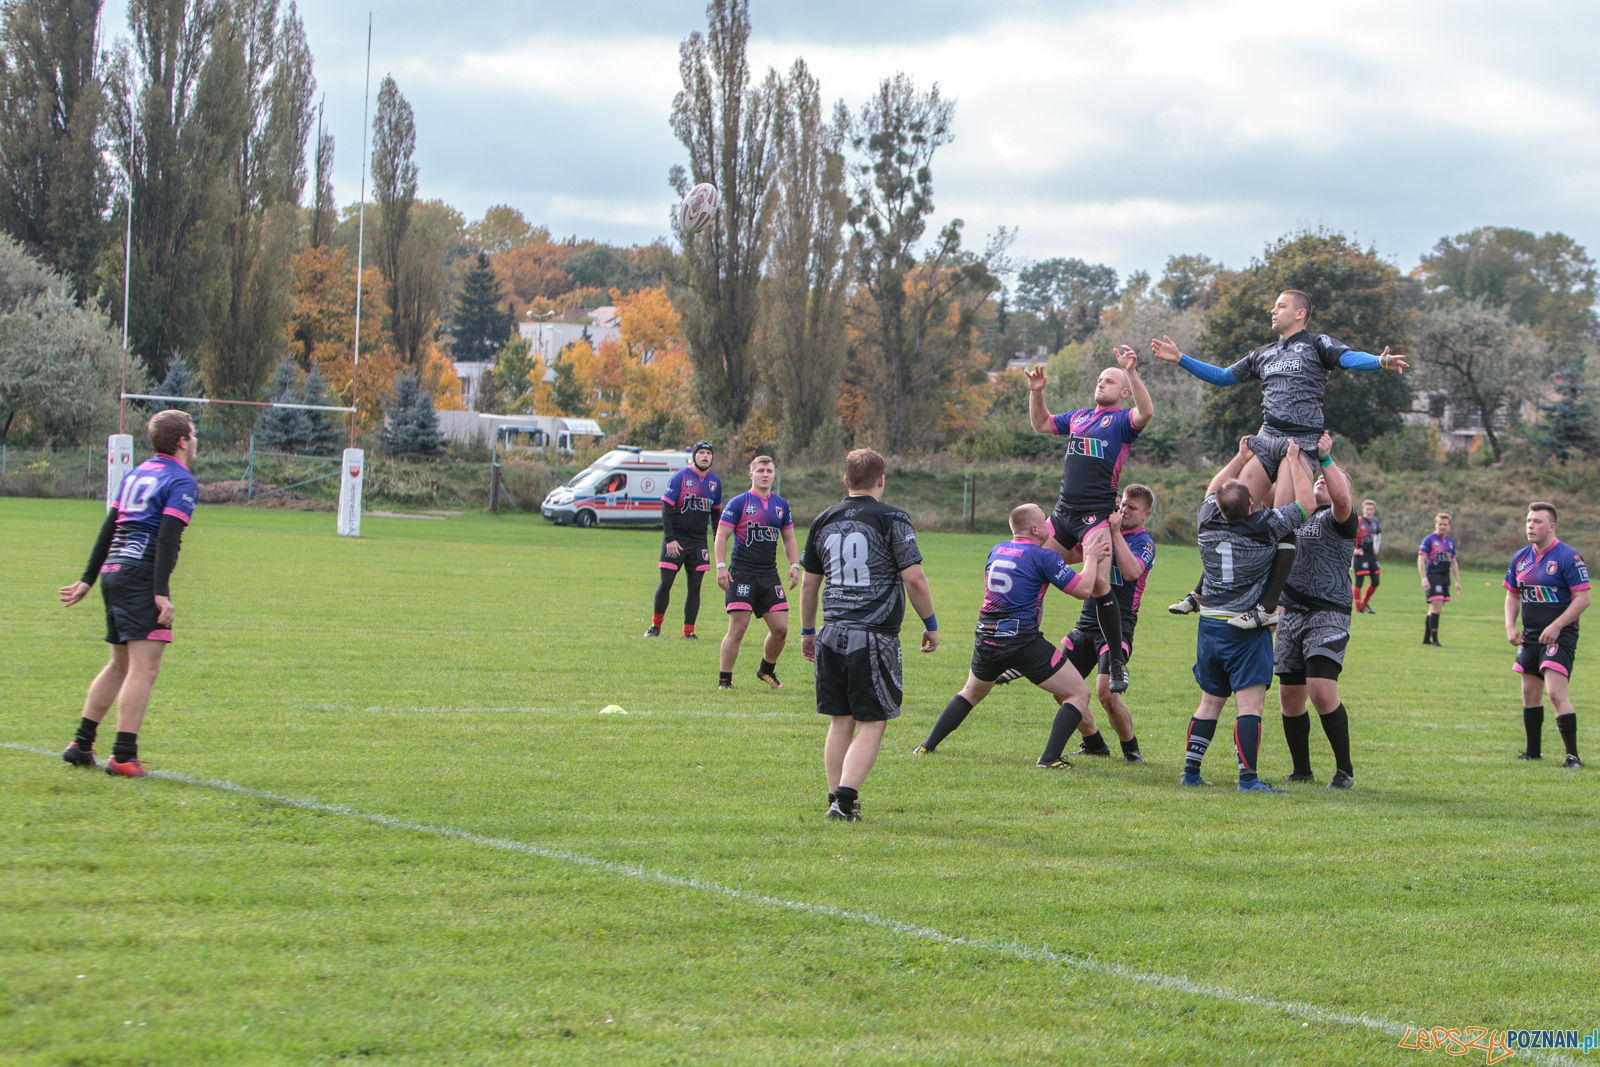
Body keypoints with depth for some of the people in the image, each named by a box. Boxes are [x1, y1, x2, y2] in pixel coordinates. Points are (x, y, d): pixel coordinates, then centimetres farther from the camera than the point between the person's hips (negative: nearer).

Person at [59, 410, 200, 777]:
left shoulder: (136, 474, 20)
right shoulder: (181, 482, -5)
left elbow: (108, 528, 22)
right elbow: (168, 538, -16)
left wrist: (88, 579, 26)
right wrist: (161, 593, -21)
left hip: (113, 571, 9)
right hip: (141, 577, -9)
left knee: (120, 665, 19)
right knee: (144, 668, -10)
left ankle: (81, 744, 20)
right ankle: (123, 757, -16)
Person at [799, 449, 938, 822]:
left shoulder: (824, 521, 9)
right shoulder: (892, 519, -6)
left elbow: (808, 583, 16)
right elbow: (914, 579, -10)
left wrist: (807, 631, 27)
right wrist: (930, 624, 3)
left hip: (831, 637, 5)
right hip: (875, 638, -5)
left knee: (840, 722, 14)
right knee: (871, 725, 0)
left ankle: (836, 798, 15)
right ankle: (846, 798, -12)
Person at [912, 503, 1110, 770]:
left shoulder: (997, 550, 12)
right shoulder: (1042, 556, -8)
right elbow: (1083, 589, -9)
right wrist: (1091, 557, 6)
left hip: (986, 638, 6)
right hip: (1024, 642, -6)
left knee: (972, 693, 32)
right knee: (1078, 694, 3)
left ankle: (927, 747, 27)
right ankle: (1050, 758, -10)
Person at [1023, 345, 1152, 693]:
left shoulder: (1122, 420, 0)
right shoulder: (1079, 416, 20)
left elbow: (1146, 412, -23)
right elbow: (1041, 423, 33)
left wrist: (1132, 372, -32)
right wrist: (1036, 392, 18)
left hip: (1097, 514, -7)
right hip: (1064, 512, 7)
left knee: (1098, 582, -19)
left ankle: (1117, 662, -11)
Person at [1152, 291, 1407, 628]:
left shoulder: (1316, 344, 5)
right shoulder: (1265, 354, 25)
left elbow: (1350, 358, -12)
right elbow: (1223, 376, 34)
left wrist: (1381, 361, -33)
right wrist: (1180, 359, 29)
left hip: (1301, 444, -6)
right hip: (1268, 440, 6)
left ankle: (1268, 607, -15)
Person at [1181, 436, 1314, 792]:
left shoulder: (1209, 522, -1)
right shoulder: (1265, 527, -15)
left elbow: (1212, 489, 22)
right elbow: (1305, 503, -4)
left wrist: (1243, 456, 25)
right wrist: (1293, 459, 5)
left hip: (1209, 625, 6)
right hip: (1247, 630, -6)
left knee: (1210, 702, 16)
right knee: (1250, 703, -9)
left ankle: (1191, 770, 15)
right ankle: (1248, 777, -16)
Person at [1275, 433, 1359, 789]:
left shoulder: (1339, 519, 0)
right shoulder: (1295, 516, 20)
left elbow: (1342, 499, -22)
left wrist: (1326, 458, -21)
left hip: (1328, 614, -7)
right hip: (1291, 613, 7)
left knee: (1322, 691, -19)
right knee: (1290, 698, 5)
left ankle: (1345, 769, -8)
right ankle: (1301, 770, 18)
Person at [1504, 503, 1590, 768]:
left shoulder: (1568, 557, -12)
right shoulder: (1520, 557, 9)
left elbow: (1583, 598, -15)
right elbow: (1512, 594, 20)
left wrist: (1556, 626, -21)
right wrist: (1510, 626, 5)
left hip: (1560, 637, -7)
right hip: (1530, 636, 7)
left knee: (1556, 692, -18)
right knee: (1530, 694, 12)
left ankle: (1573, 755, -15)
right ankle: (1533, 752, 24)